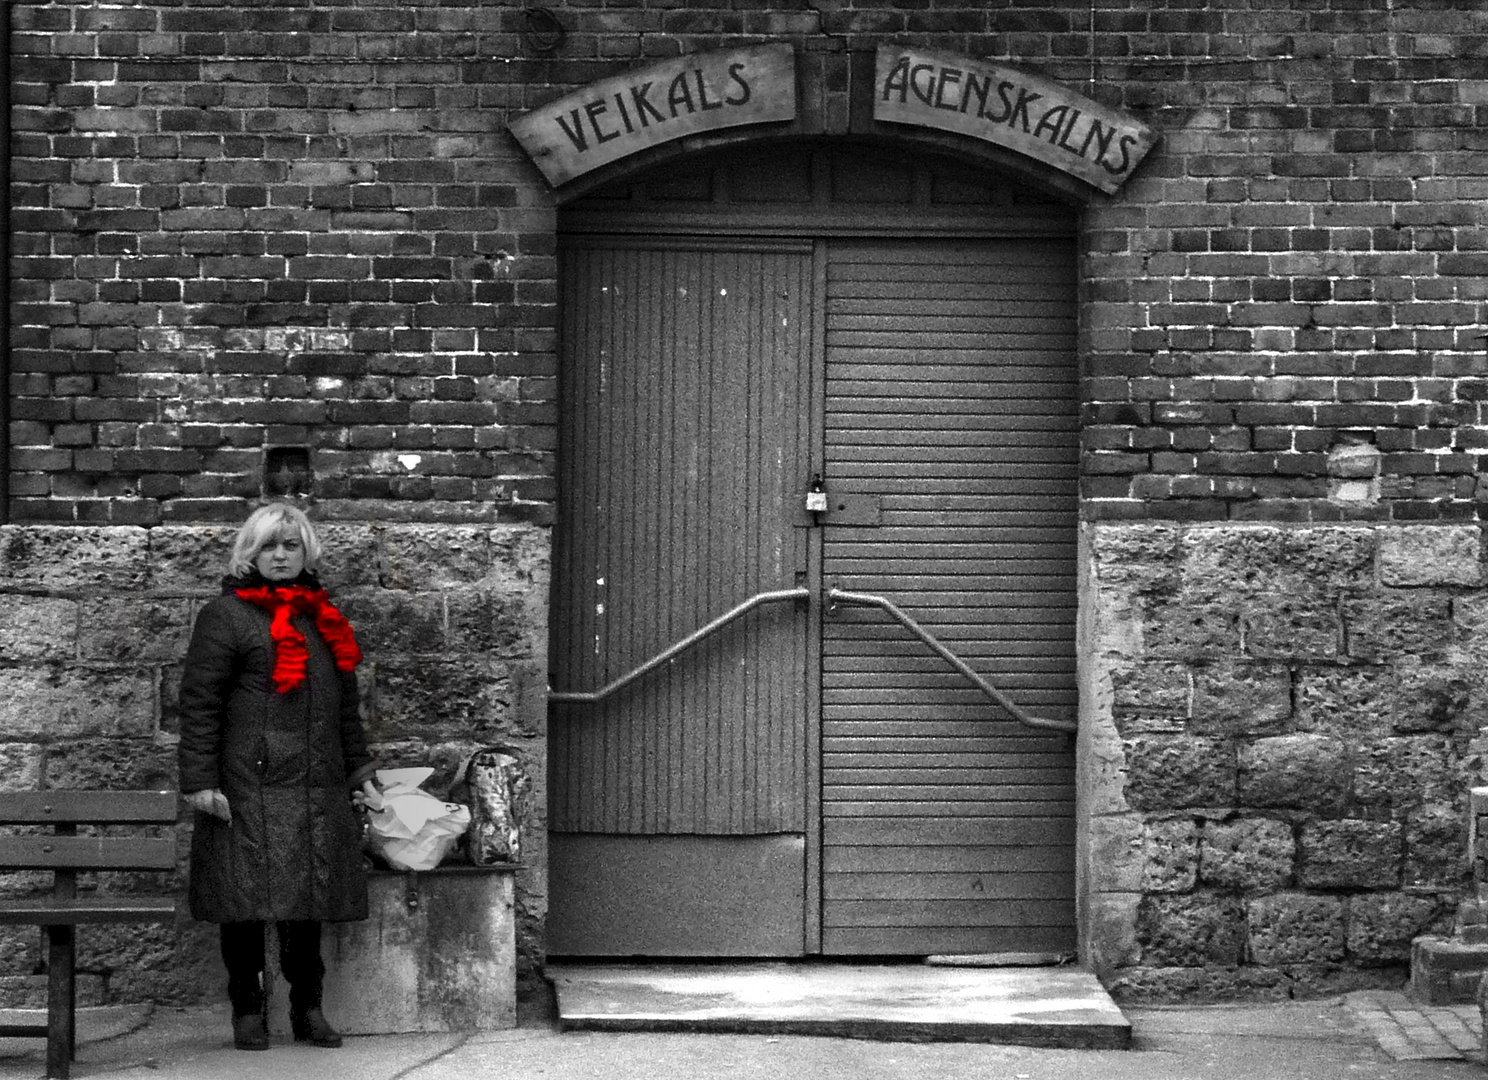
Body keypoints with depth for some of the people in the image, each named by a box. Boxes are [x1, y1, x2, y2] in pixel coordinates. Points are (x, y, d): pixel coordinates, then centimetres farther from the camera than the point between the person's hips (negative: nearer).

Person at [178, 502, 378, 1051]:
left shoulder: (322, 618, 18)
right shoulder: (225, 615, -2)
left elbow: (345, 705, 25)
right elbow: (199, 702, -6)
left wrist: (358, 769, 21)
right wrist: (200, 781, -13)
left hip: (316, 787, 6)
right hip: (250, 788, -6)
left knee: (309, 900, 8)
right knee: (249, 901, -3)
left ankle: (307, 1008, 17)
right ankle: (247, 1012, 7)